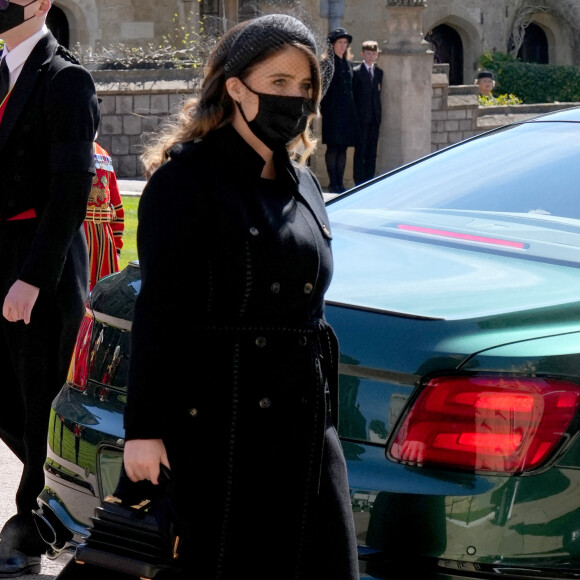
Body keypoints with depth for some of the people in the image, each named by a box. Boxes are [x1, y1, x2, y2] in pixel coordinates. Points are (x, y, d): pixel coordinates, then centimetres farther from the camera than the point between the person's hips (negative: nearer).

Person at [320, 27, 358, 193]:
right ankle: (333, 184, -1)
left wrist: (353, 110, 9)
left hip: (347, 111, 6)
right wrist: (324, 109, -14)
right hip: (332, 111, -6)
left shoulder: (348, 63, 15)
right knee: (333, 147, -5)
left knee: (343, 148, 7)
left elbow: (351, 87, 16)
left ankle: (340, 183, 11)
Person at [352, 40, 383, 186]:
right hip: (361, 117, -4)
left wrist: (380, 114, 5)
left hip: (375, 117, 4)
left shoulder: (379, 72, 13)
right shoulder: (356, 72, 0)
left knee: (372, 150, 5)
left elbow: (380, 93, 14)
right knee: (360, 150, -3)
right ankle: (359, 180, -1)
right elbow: (352, 95, -2)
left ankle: (370, 179, 8)